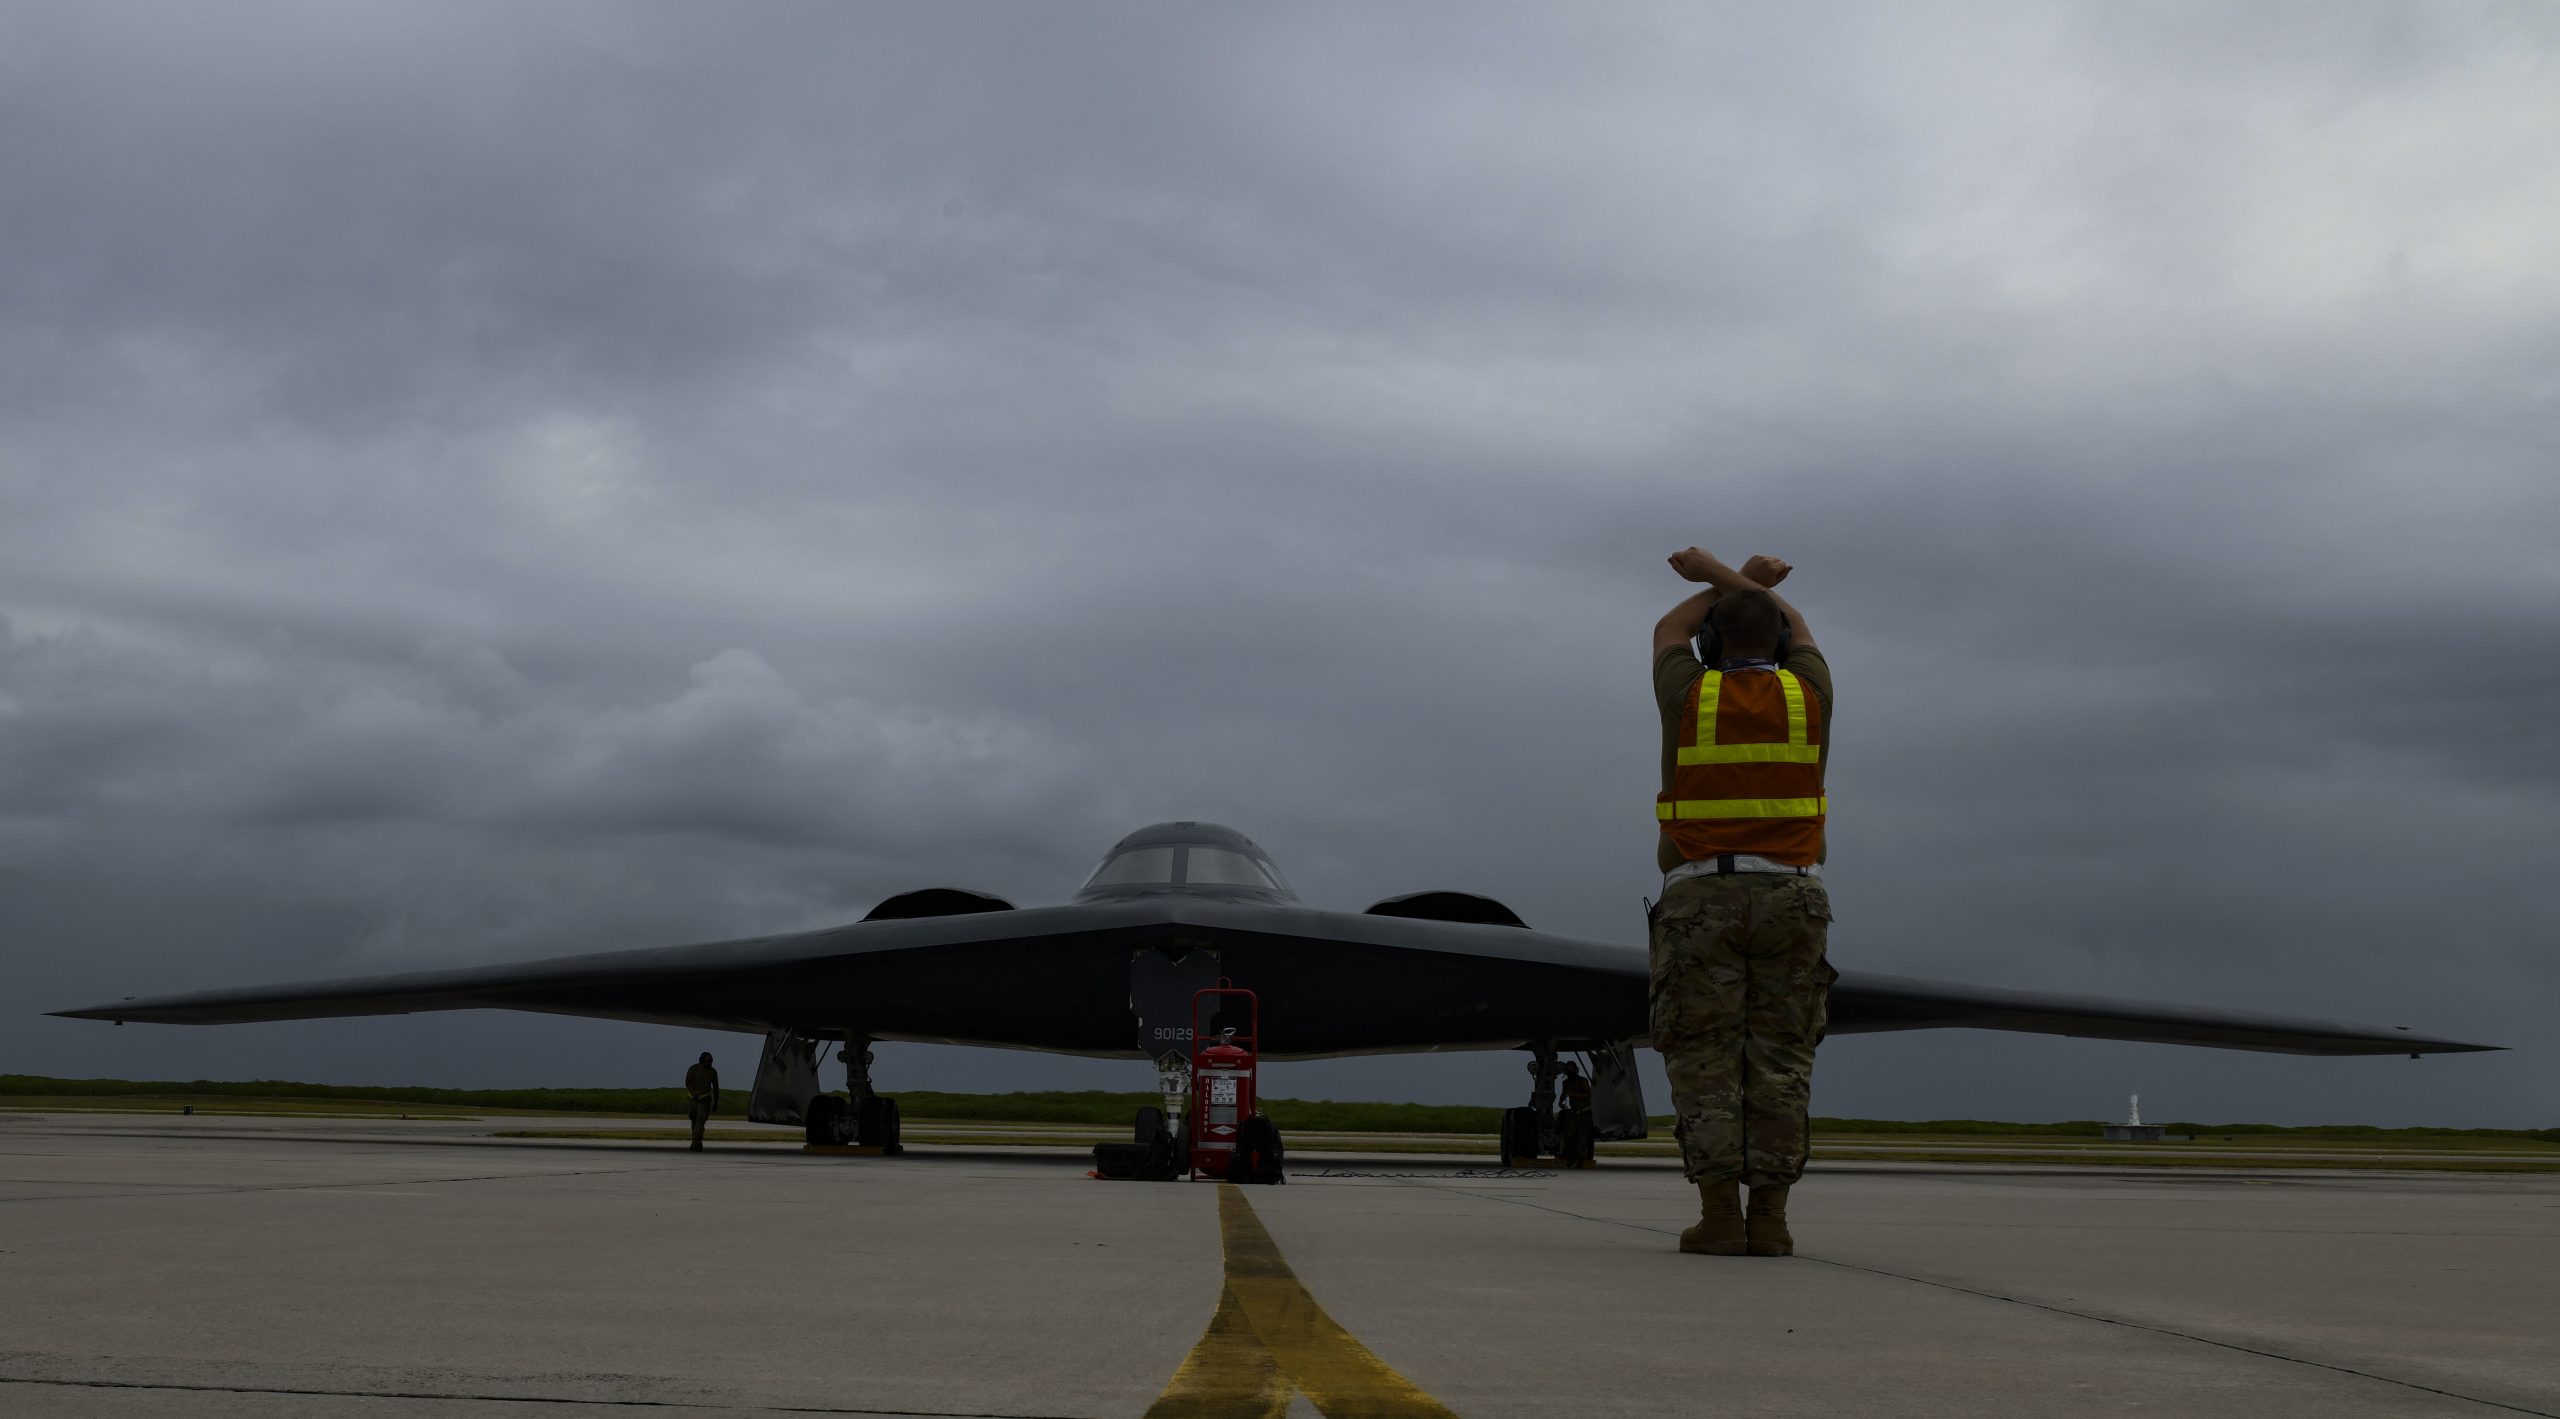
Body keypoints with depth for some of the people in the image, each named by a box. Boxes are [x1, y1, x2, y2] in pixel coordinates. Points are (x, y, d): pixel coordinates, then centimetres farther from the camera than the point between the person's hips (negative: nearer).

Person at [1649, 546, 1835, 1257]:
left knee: (1706, 1062, -1)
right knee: (1779, 1062, 3)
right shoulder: (1808, 694, 5)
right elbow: (1797, 629, 27)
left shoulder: (1688, 695, 1)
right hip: (1789, 897, 2)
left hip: (1701, 898, -1)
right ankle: (1770, 1219, -2)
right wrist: (1717, 572, 36)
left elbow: (1668, 631, 24)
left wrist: (1739, 580, 34)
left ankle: (1720, 1216, -7)